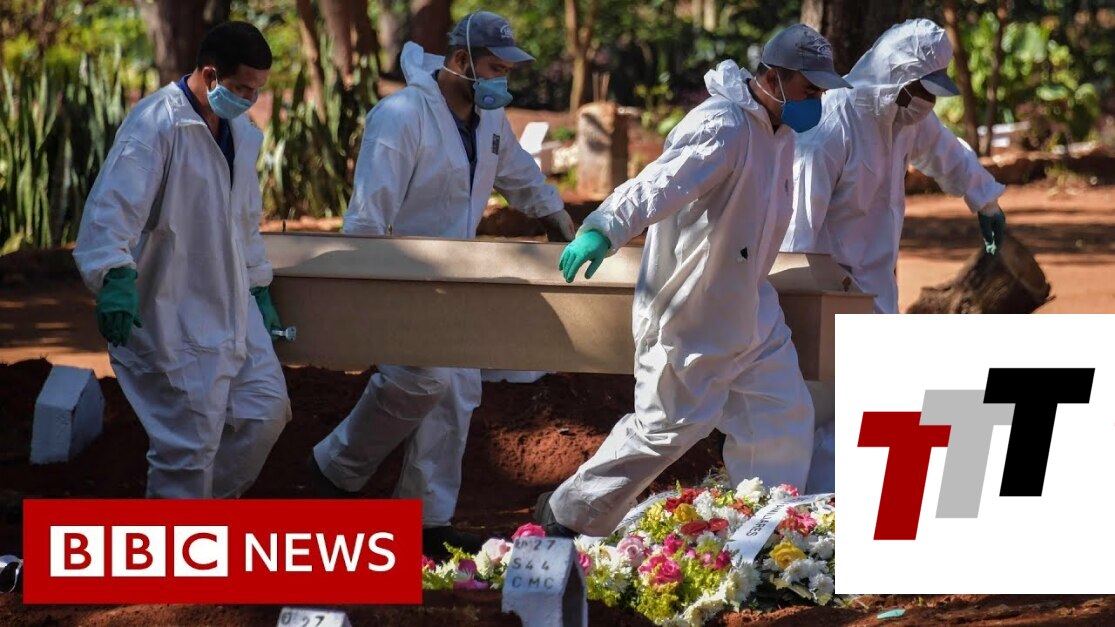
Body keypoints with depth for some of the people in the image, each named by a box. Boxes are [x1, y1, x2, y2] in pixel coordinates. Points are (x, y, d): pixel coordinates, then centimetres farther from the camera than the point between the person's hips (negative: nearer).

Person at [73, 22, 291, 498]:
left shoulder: (240, 132, 10)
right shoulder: (156, 125, -17)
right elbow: (112, 208, -28)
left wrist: (259, 289, 24)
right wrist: (115, 276, -42)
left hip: (231, 308, 8)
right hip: (172, 313, -8)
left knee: (266, 409, 9)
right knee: (189, 439, -6)